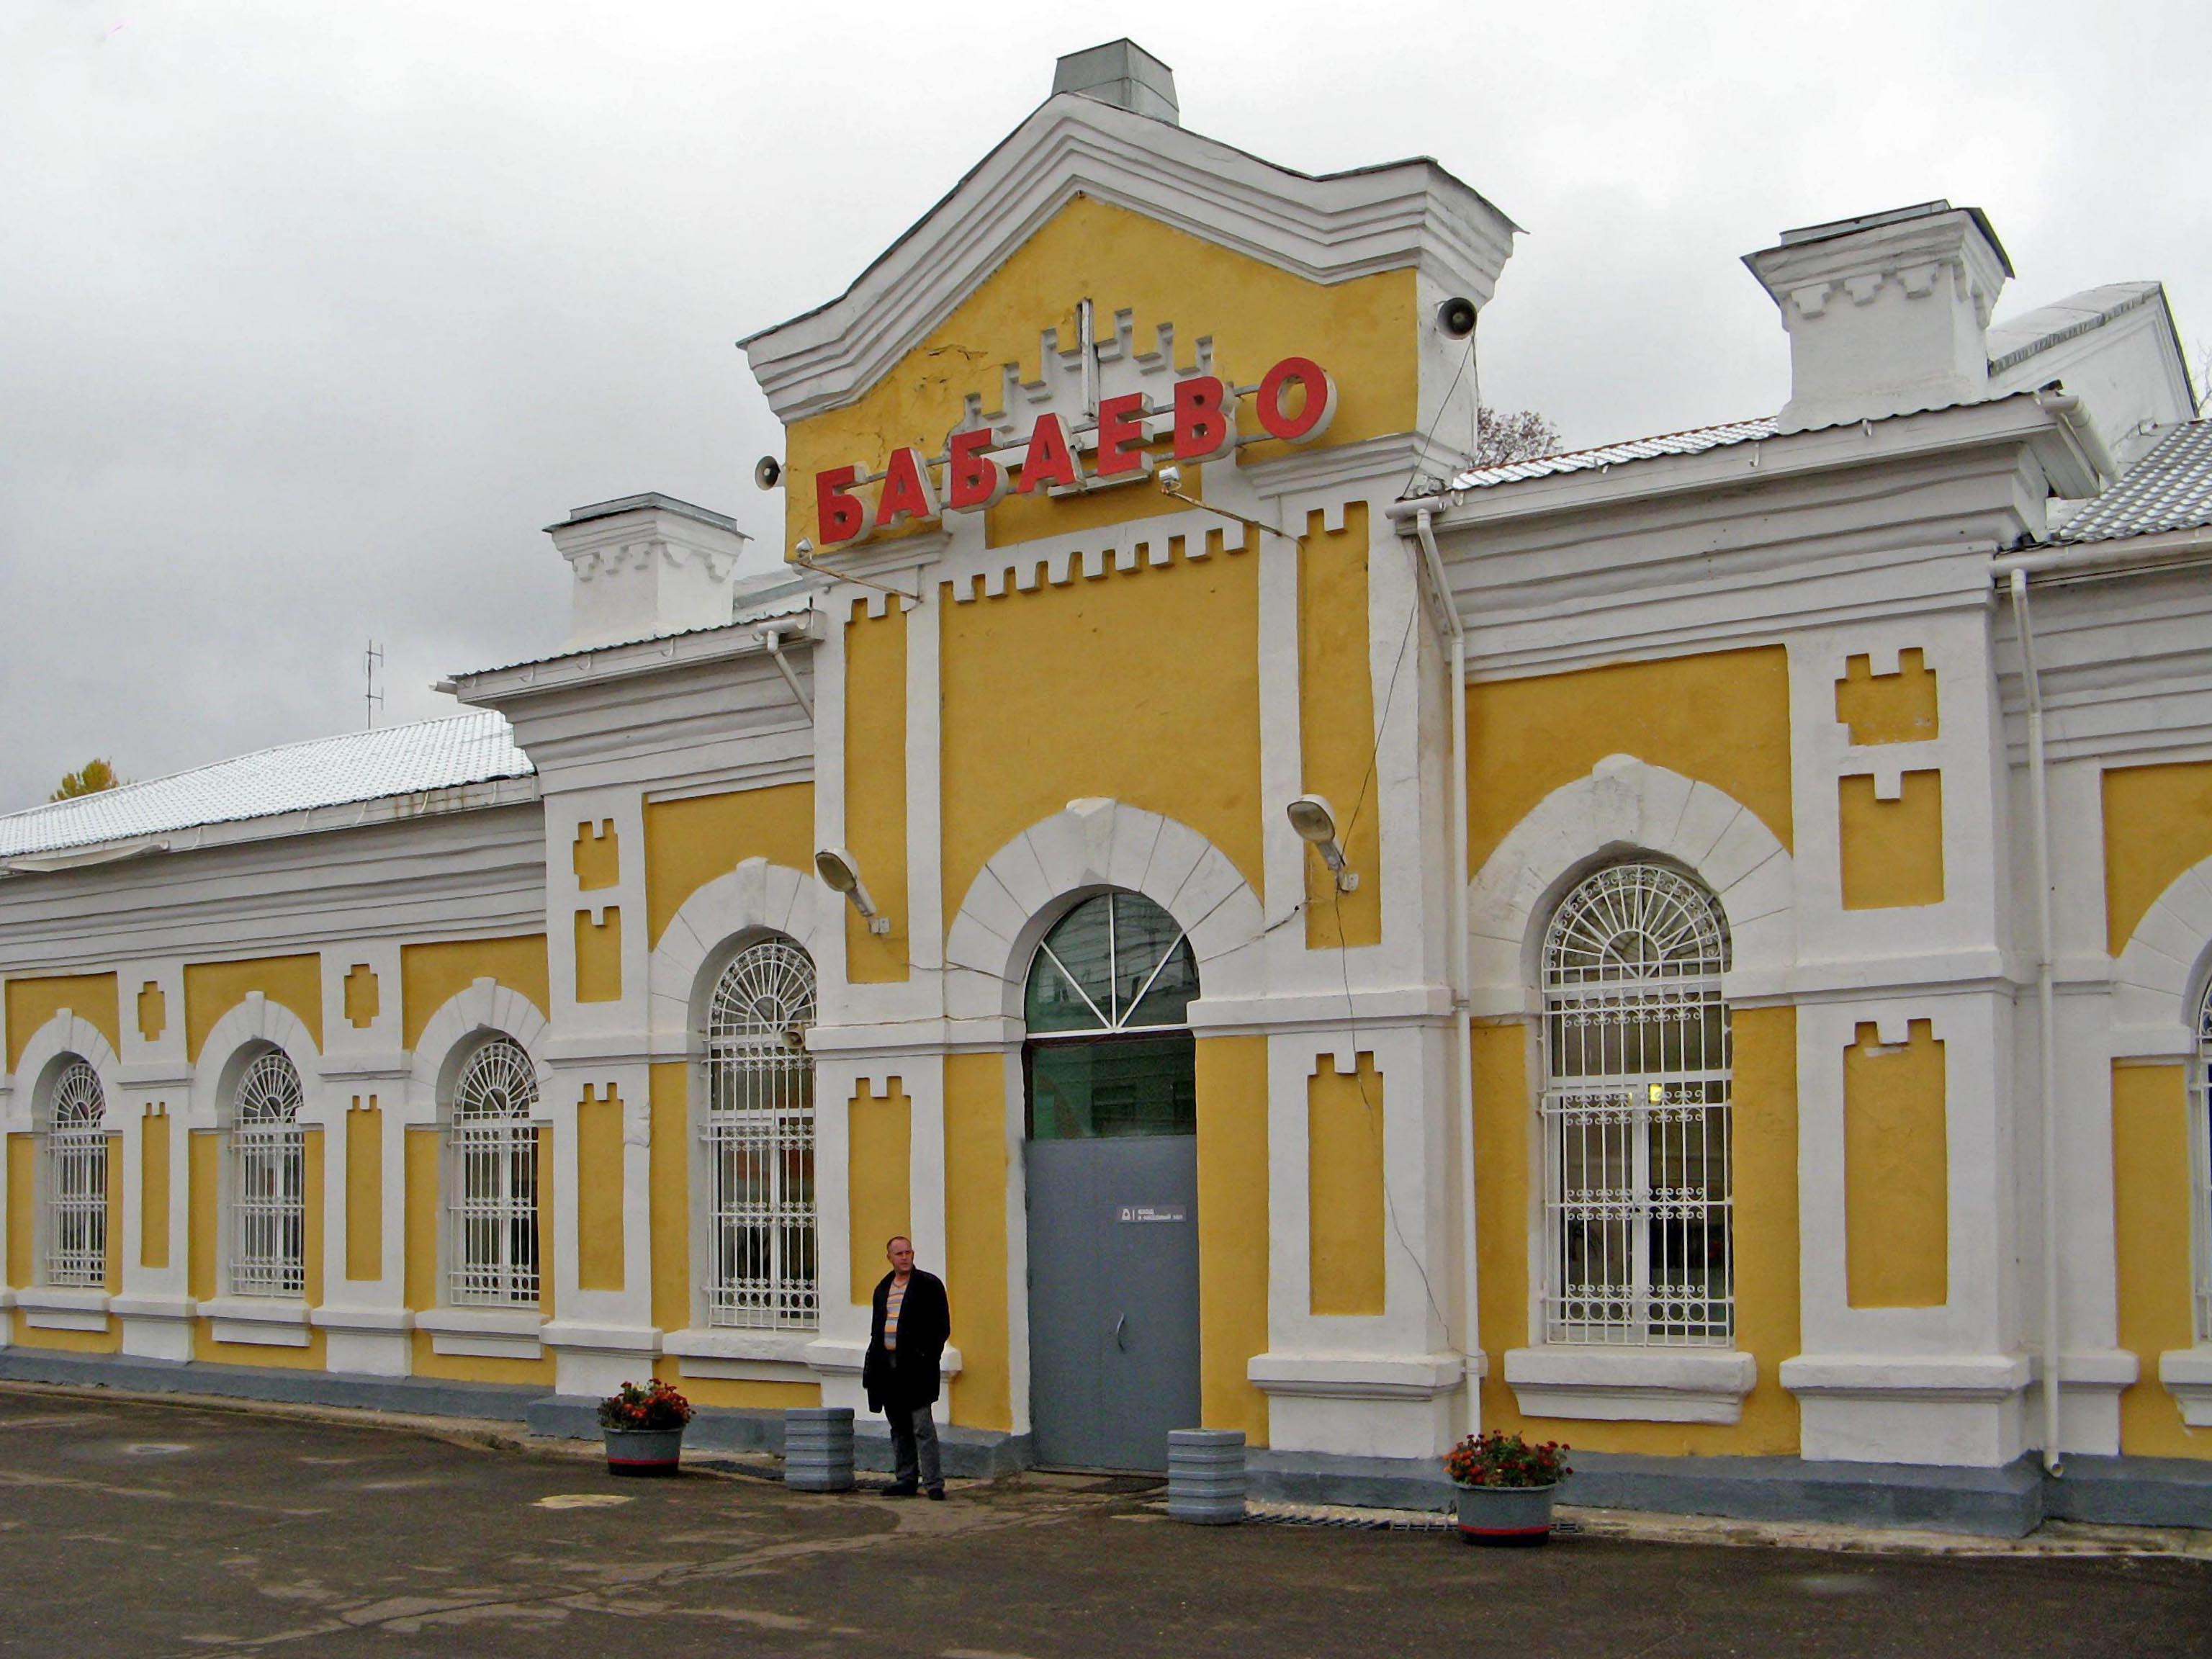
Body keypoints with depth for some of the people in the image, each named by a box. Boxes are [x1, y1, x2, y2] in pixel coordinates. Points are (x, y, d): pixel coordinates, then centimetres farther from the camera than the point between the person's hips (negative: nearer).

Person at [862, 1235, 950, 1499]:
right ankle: (906, 1480, 18)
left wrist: (927, 1357, -12)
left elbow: (942, 1327, -4)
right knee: (899, 1428, 11)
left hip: (915, 1366, -6)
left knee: (922, 1426, -9)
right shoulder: (883, 1289, 16)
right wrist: (872, 1364, 11)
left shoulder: (929, 1285, -1)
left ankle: (933, 1482, -8)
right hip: (887, 1365, 6)